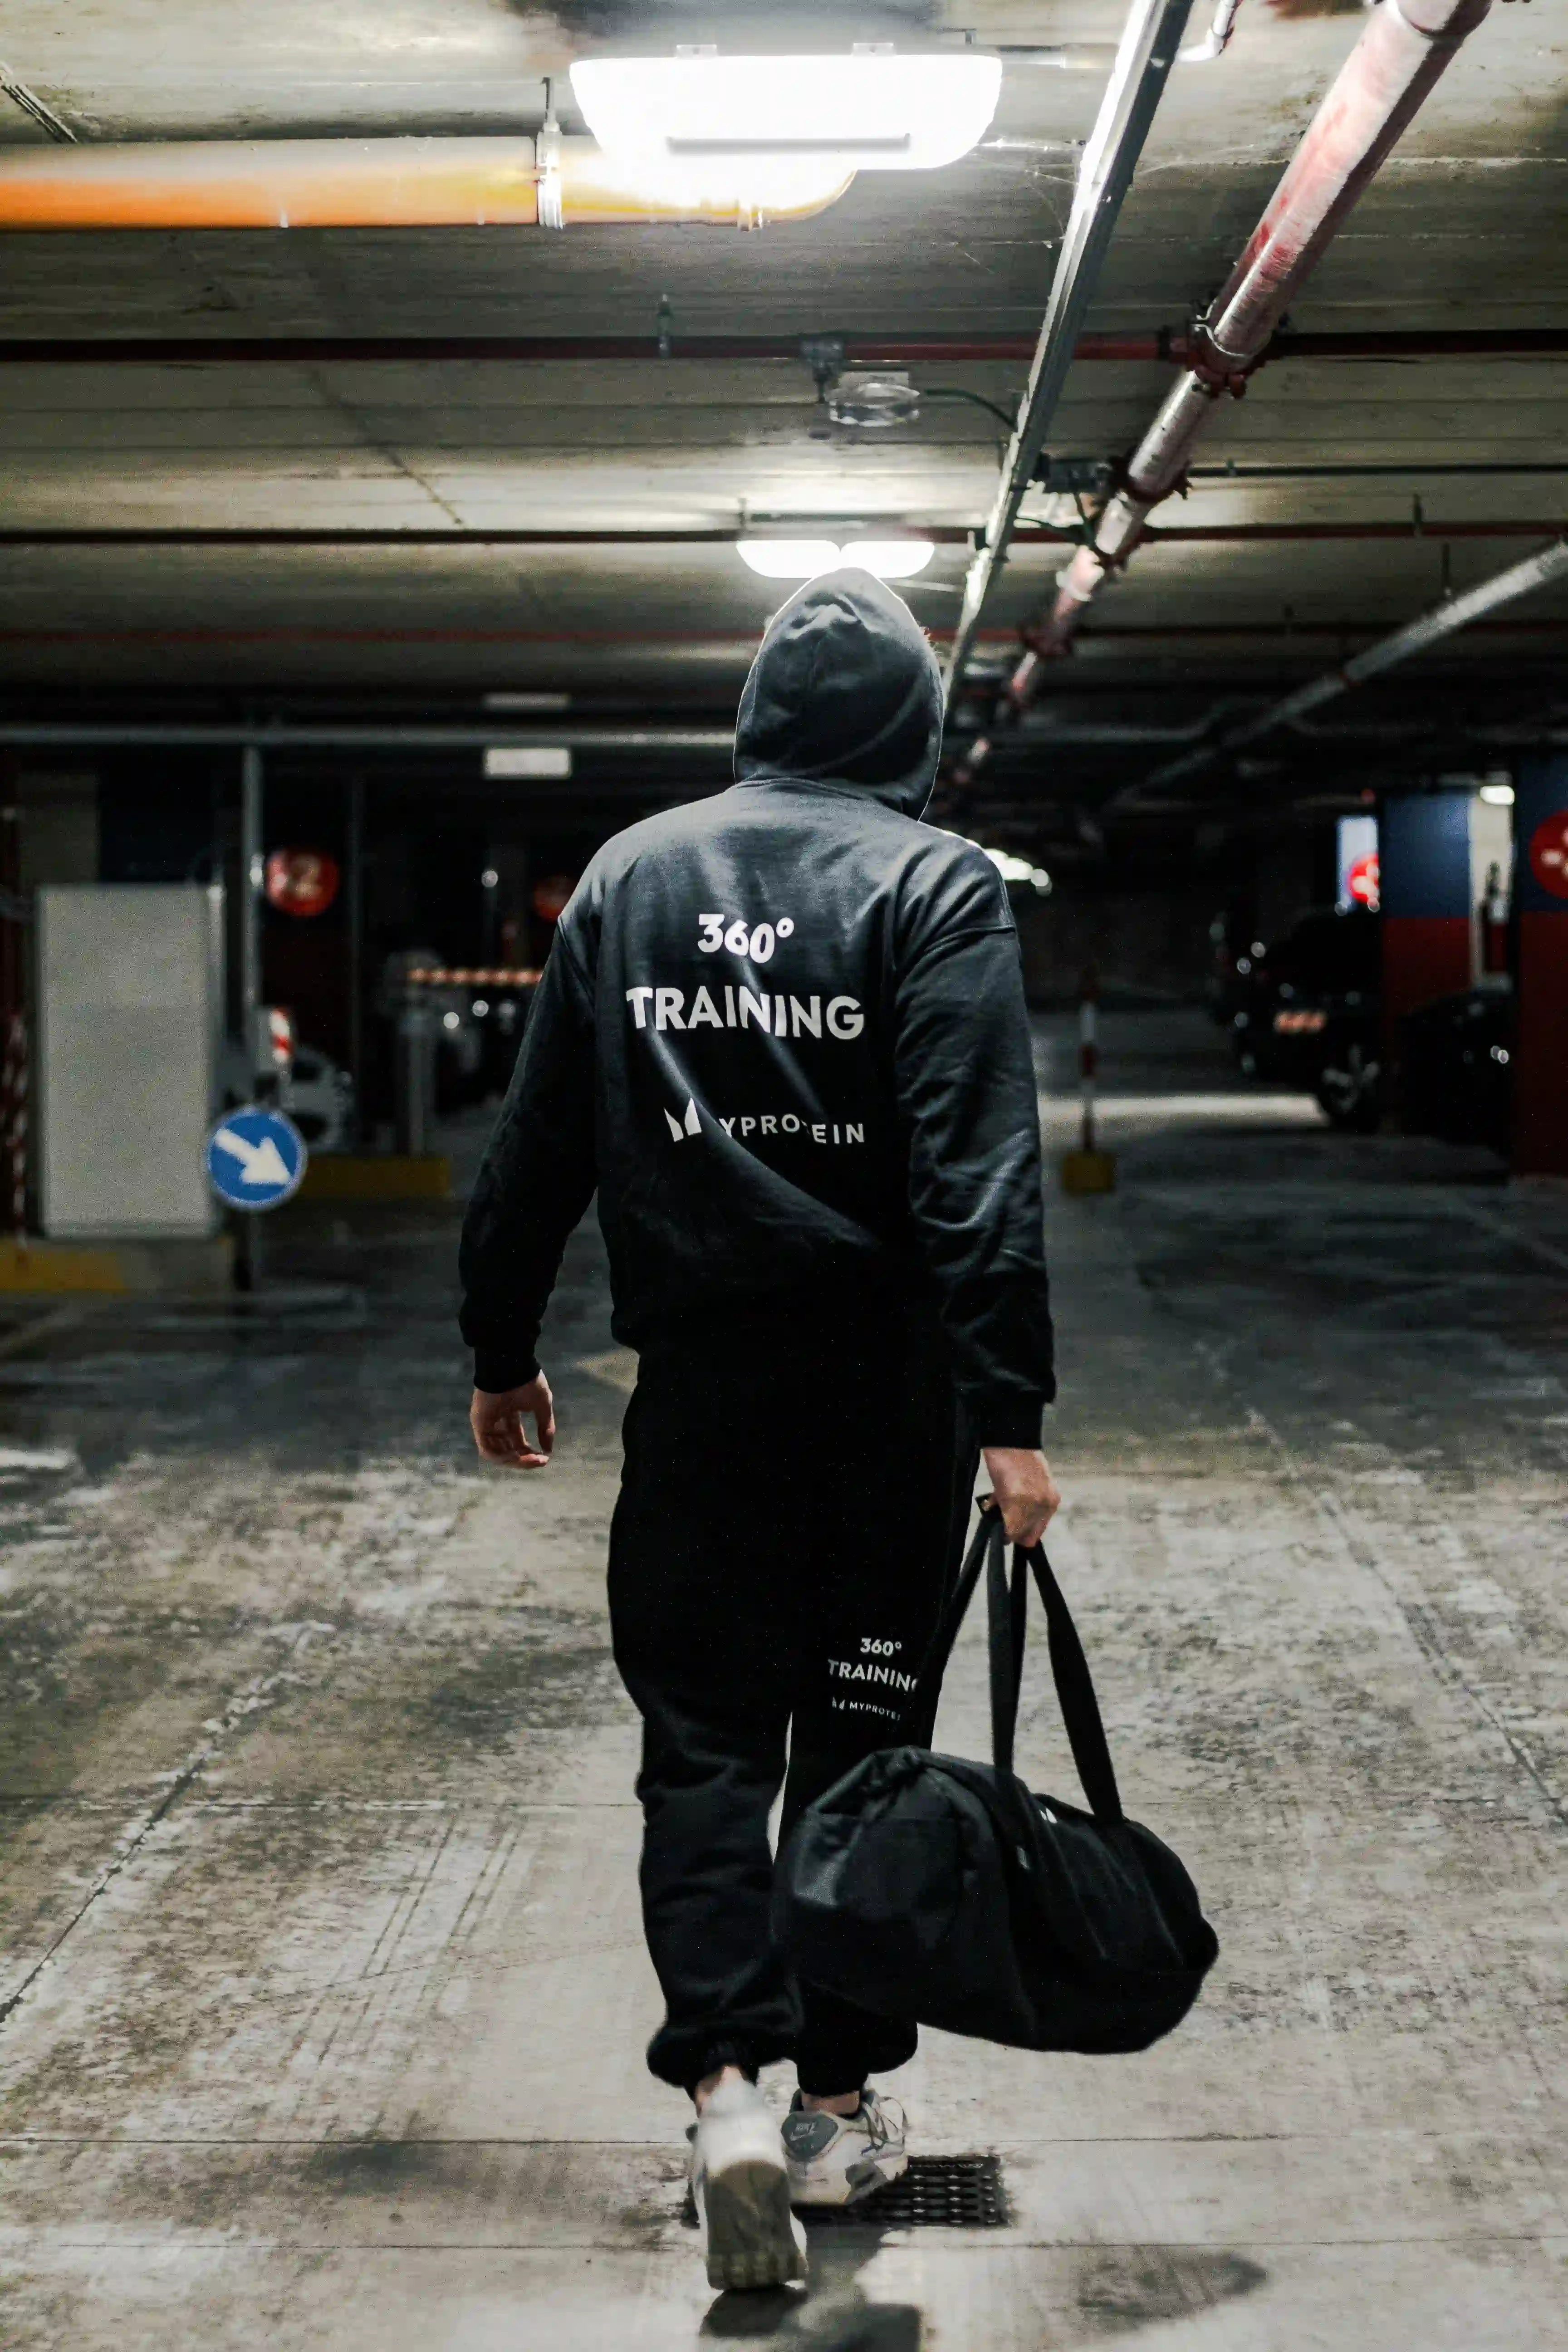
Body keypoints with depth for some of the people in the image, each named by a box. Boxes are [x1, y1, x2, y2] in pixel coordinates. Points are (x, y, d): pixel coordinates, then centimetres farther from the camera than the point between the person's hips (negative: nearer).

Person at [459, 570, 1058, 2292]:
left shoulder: (630, 874, 5)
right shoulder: (936, 885, -6)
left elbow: (537, 1138, 8)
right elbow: (980, 1169, -17)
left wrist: (503, 1349, 18)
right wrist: (1011, 1410, -19)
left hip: (698, 1380, 2)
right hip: (883, 1389, -2)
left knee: (703, 1733, 7)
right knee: (861, 1731, 11)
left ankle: (726, 2084, -10)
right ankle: (840, 2103, 20)